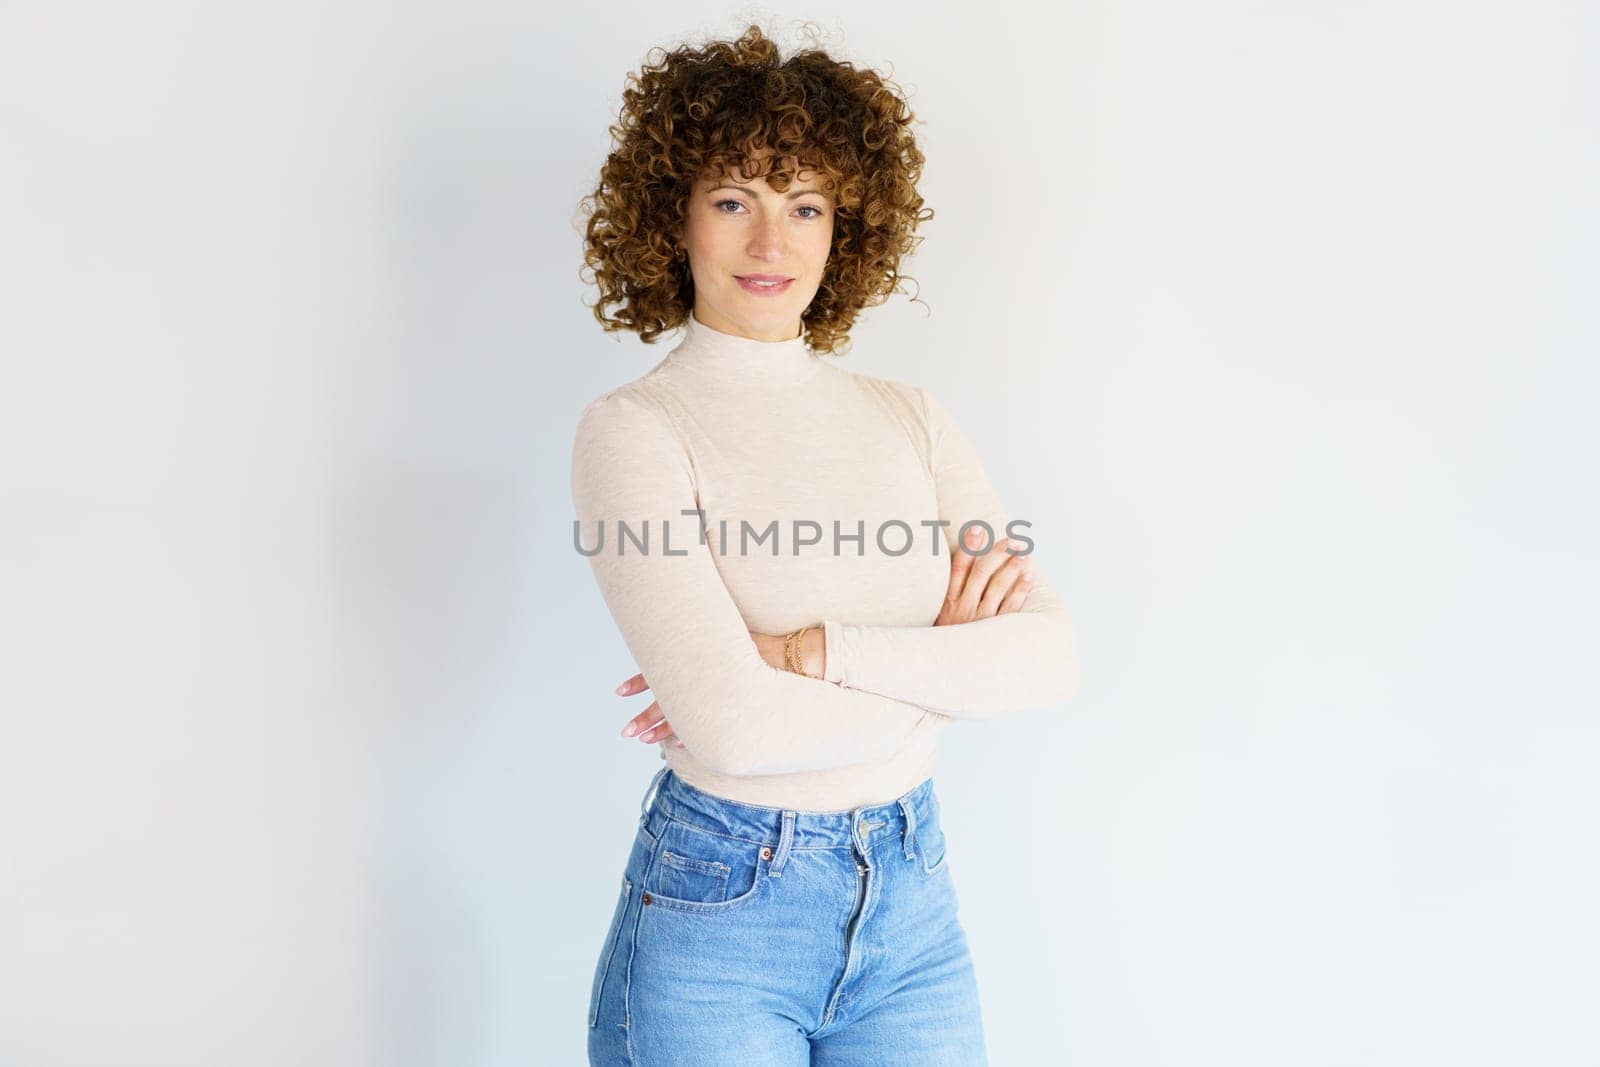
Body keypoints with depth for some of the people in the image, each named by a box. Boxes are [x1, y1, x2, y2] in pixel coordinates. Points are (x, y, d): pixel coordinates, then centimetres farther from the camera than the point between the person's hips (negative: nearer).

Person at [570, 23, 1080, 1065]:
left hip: (914, 900, 4)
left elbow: (1055, 655, -8)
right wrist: (950, 669, -9)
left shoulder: (910, 418, 3)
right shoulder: (633, 429, -11)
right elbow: (733, 726, -22)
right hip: (717, 914, -4)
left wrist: (810, 650, -18)